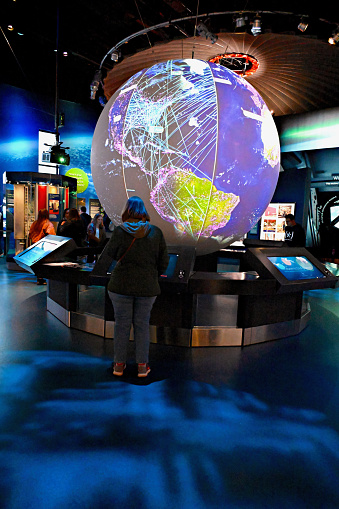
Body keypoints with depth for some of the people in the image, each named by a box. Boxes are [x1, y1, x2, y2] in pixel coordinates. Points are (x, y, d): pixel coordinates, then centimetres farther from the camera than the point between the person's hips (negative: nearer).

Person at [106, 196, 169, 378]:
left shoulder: (120, 231, -10)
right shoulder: (155, 232, -3)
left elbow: (110, 252, 4)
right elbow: (163, 261, 3)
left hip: (121, 284, -1)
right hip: (147, 287, 1)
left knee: (121, 324, 11)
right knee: (142, 325, 11)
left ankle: (119, 364, 21)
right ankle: (142, 366, 18)